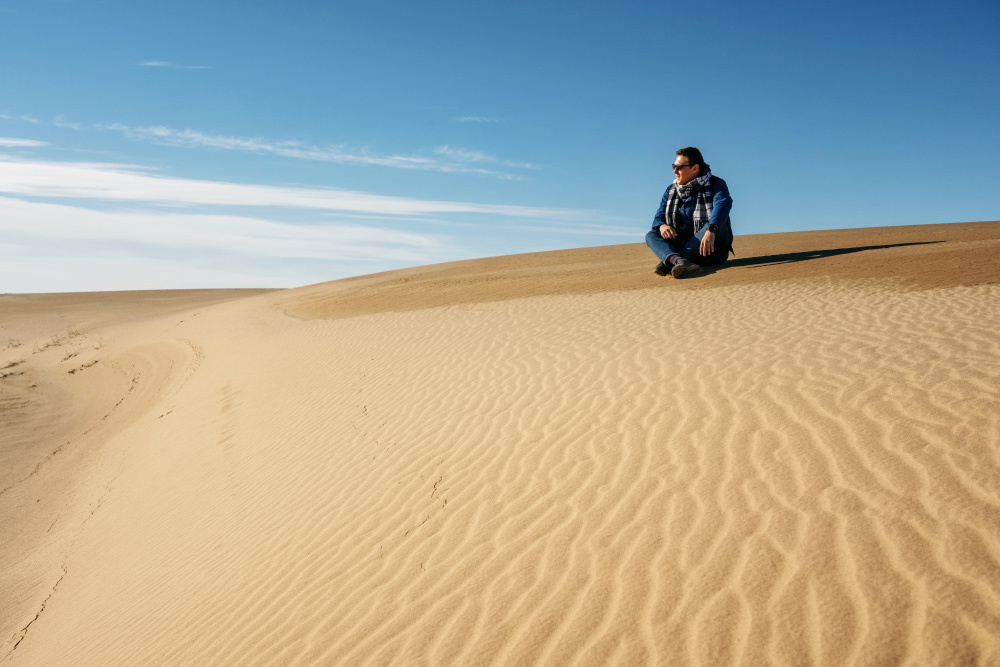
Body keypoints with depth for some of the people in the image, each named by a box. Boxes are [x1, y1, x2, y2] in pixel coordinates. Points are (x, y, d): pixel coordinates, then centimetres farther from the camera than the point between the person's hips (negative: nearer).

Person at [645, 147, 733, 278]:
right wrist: (662, 226, -21)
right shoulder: (671, 190, 15)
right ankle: (679, 261, -49)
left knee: (719, 227, -33)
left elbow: (723, 204, -24)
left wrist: (711, 231, -45)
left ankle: (668, 262, -39)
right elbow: (659, 216, 7)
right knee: (651, 235, -16)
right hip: (681, 244, 4)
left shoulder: (715, 184, -2)